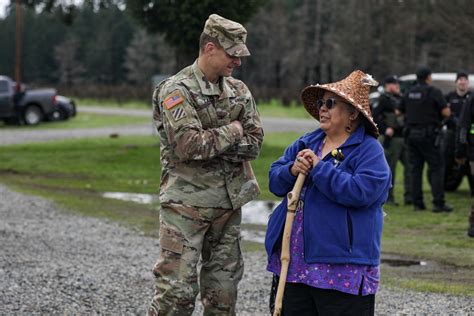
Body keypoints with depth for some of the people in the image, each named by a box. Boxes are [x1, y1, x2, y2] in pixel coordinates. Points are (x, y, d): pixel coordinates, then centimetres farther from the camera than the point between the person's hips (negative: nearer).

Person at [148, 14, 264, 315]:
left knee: (224, 289, 12)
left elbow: (254, 143, 3)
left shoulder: (239, 91, 9)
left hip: (229, 201, 6)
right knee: (177, 290, -8)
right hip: (187, 202, -6)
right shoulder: (177, 90, -11)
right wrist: (231, 133, -9)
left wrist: (211, 145, -11)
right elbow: (189, 145, -22)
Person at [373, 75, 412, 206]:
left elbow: (406, 115, 27)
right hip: (392, 139, -8)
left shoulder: (400, 99, 16)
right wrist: (385, 129, -21)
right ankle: (388, 198, 7)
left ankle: (409, 196, 9)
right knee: (390, 168, 0)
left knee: (410, 166, 5)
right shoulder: (384, 100, -8)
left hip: (403, 138, 8)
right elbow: (374, 116, -18)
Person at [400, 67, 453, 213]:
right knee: (437, 167, -3)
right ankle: (438, 203, -10)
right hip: (428, 135, -6)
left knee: (415, 169, 9)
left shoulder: (409, 93, 9)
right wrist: (446, 108, 10)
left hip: (411, 134, 6)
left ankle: (417, 202, 7)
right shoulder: (434, 92, -8)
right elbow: (446, 113, -12)